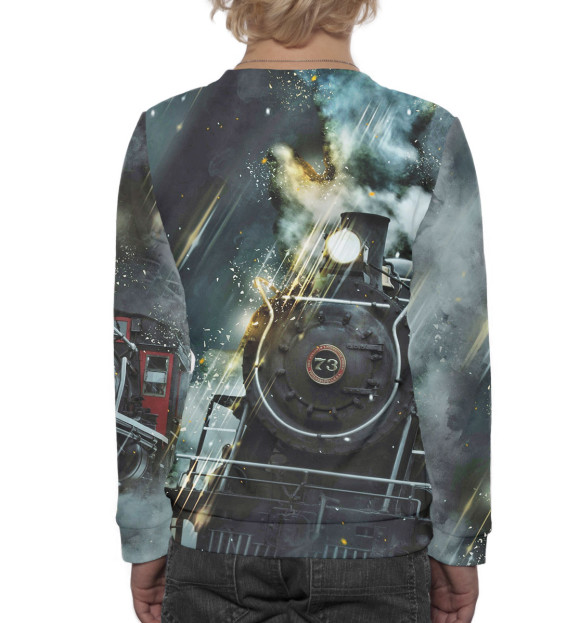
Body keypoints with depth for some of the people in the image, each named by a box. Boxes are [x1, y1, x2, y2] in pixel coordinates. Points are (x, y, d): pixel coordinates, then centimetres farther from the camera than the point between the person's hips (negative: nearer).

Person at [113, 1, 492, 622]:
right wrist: (459, 544, 4)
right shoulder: (428, 135, -6)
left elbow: (138, 356, -3)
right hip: (374, 536, -1)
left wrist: (144, 540, 6)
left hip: (213, 534, 2)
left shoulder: (162, 130, -3)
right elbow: (456, 363, -8)